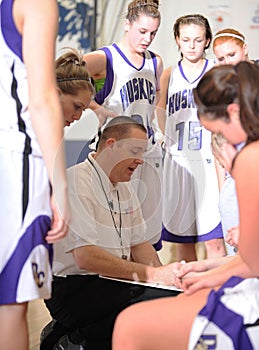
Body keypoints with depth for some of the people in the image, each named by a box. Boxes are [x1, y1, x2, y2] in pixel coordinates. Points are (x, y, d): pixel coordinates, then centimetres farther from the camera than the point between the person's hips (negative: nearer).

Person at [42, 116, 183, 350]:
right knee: (162, 301, -28)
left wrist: (162, 274, -4)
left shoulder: (125, 189, 17)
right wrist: (150, 274, -22)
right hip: (74, 287, -10)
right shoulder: (76, 181, -13)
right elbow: (86, 257, -22)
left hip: (112, 282, 10)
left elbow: (139, 243, 18)